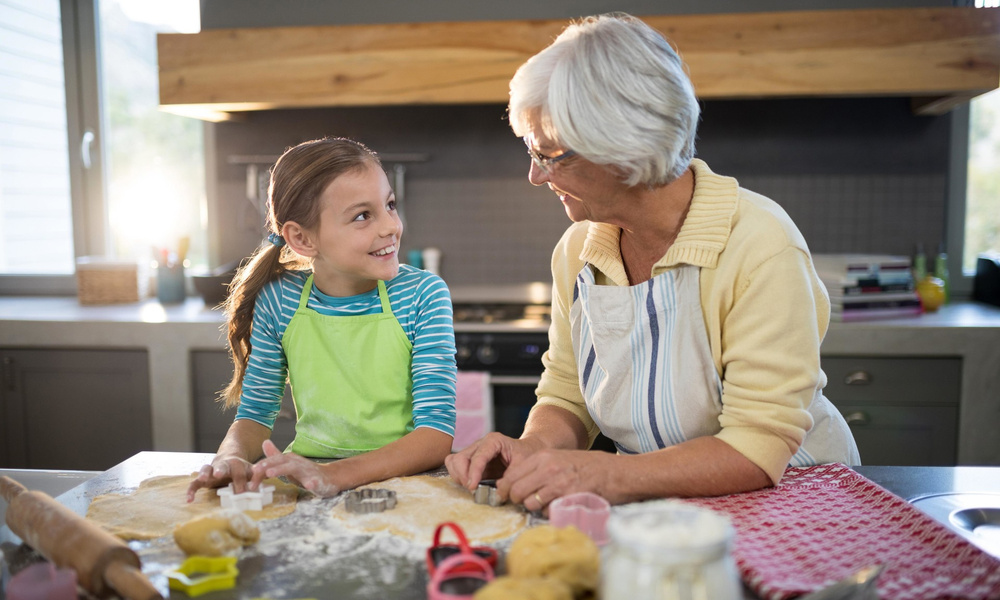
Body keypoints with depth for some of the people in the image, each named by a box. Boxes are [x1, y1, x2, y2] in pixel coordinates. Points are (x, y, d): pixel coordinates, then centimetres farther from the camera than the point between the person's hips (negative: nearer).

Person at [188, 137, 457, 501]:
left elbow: (437, 435, -16)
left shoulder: (424, 296, -9)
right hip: (306, 475, 2)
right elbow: (253, 417, 5)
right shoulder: (277, 301, -1)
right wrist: (232, 459, -19)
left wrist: (335, 476, -31)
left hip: (402, 480, -1)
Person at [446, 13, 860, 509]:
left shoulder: (760, 245, -23)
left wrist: (605, 476, -35)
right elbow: (566, 398, 4)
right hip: (655, 505, 4)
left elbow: (759, 451, -25)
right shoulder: (576, 250, -4)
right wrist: (534, 449, -18)